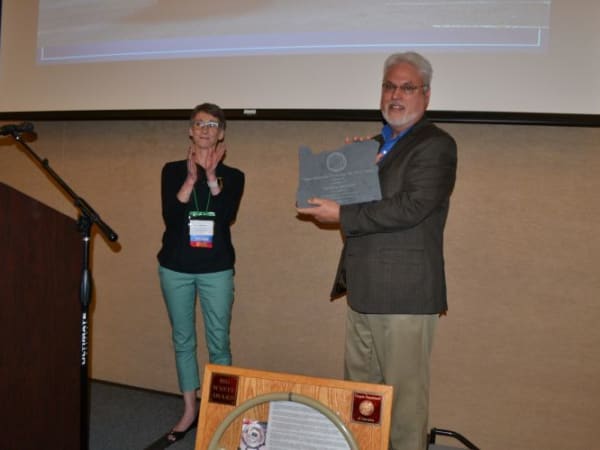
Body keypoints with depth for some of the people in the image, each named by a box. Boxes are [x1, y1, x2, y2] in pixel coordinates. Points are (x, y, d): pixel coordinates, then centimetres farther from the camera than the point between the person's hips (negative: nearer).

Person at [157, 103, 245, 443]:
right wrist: (191, 178, -18)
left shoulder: (232, 176, 3)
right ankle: (189, 411, 23)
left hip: (216, 269, -1)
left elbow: (228, 217, -13)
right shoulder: (173, 170, 4)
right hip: (176, 268, 1)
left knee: (219, 343, 1)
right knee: (183, 340, 9)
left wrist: (211, 176, -20)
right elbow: (170, 217, -9)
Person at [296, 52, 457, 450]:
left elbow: (410, 207, -21)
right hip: (364, 289, 8)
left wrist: (342, 215, -16)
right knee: (359, 390, 19)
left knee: (404, 395, 4)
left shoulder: (436, 145, -9)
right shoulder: (376, 145, 17)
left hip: (405, 293, -8)